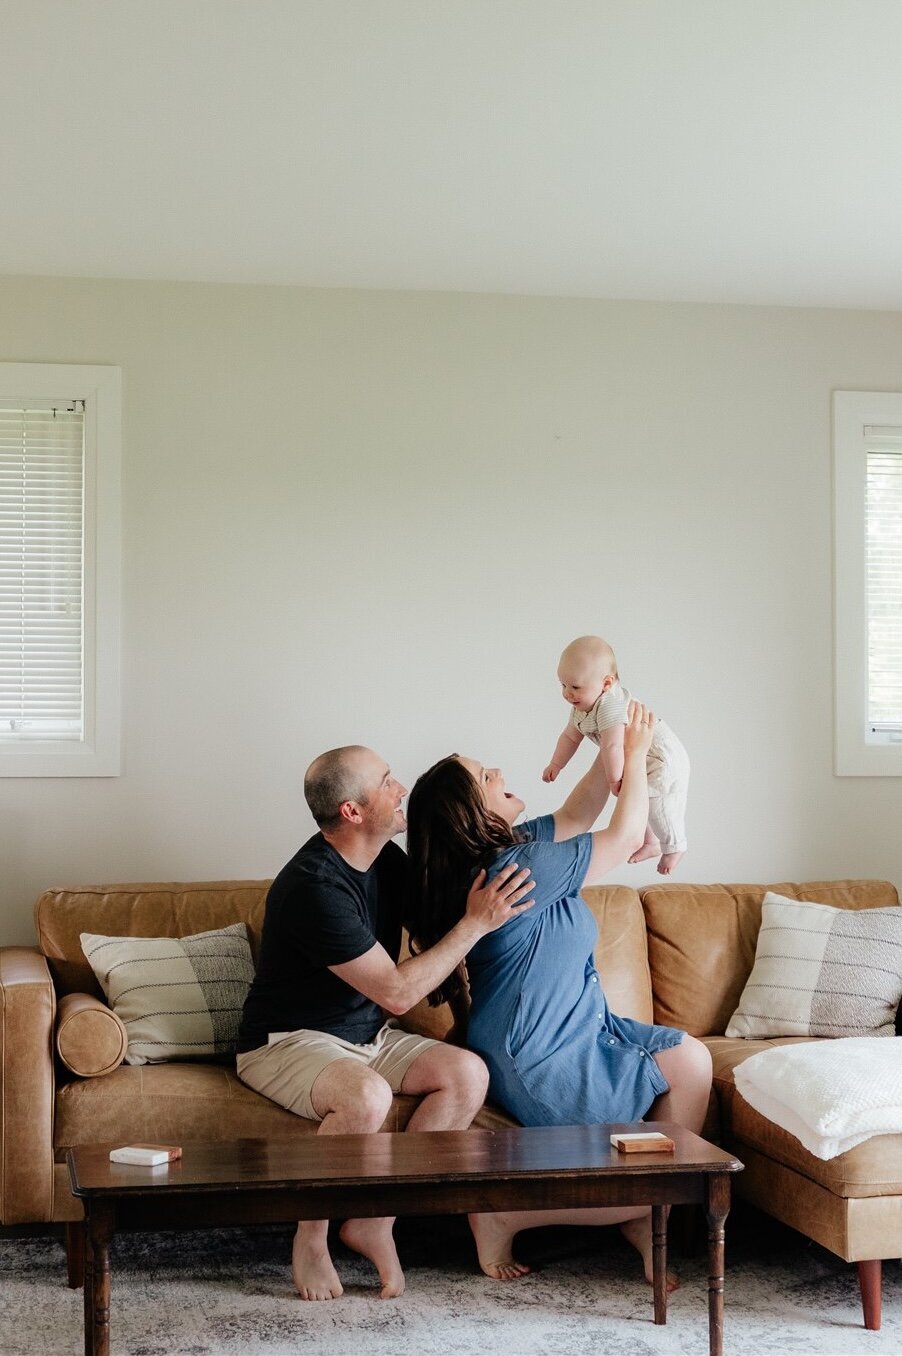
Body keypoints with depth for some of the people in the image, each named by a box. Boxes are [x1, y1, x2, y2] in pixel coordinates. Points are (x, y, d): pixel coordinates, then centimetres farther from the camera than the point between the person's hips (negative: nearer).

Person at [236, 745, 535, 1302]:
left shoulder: (388, 861, 1)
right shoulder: (313, 887, -26)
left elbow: (430, 926, 19)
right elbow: (396, 992, -23)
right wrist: (476, 924, -21)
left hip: (365, 1035, 8)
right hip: (288, 1042, -8)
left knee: (469, 1074, -14)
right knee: (367, 1097, -38)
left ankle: (375, 1220, -7)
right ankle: (311, 1236, -14)